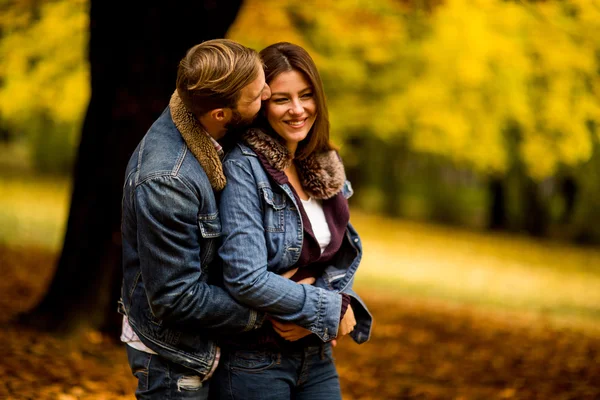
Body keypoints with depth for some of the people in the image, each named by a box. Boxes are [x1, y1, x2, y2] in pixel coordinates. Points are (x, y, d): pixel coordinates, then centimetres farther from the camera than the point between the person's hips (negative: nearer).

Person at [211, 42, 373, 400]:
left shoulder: (325, 166, 5)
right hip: (253, 361, -6)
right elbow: (246, 280, -23)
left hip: (316, 354, 6)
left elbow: (347, 252, 10)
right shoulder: (244, 168, -16)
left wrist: (315, 321, -8)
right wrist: (332, 309, -14)